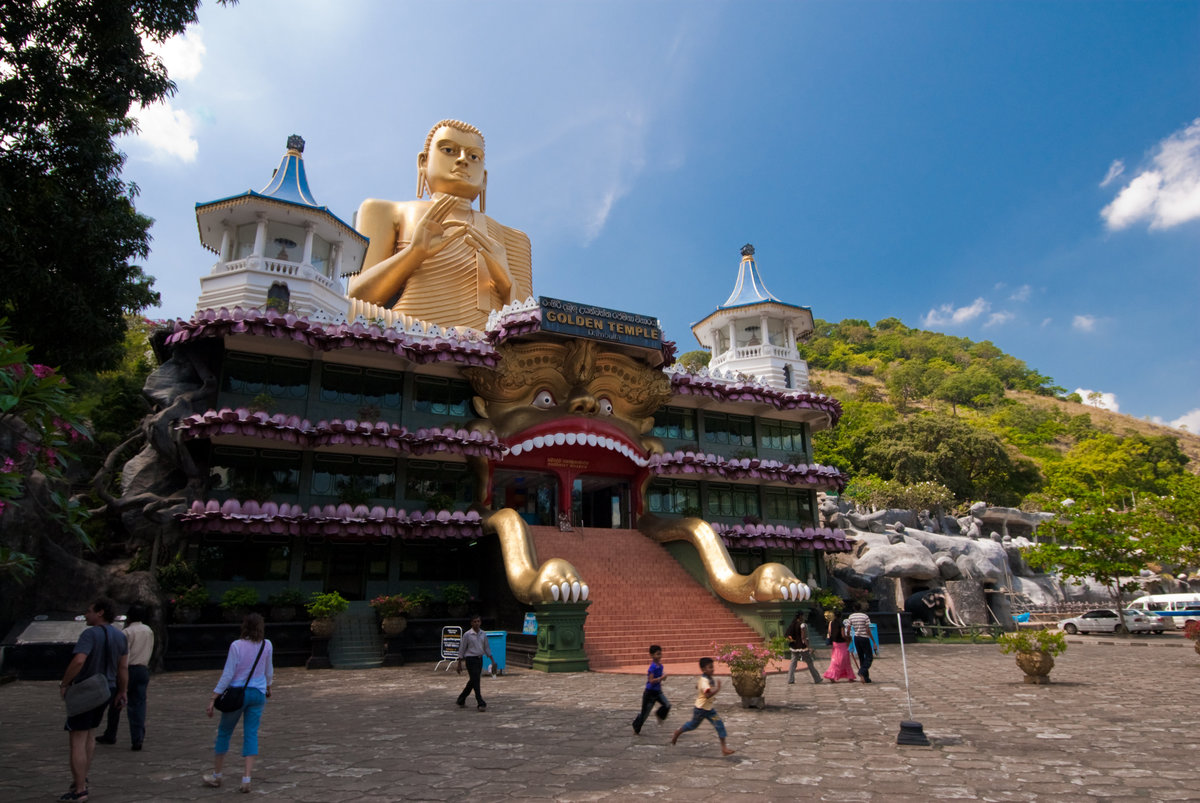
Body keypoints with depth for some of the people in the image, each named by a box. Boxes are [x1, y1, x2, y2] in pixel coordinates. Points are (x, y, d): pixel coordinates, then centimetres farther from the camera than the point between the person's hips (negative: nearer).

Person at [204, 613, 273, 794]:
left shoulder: (237, 646, -12)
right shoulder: (267, 645, -1)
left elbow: (228, 674, -13)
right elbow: (269, 671, 11)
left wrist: (213, 697, -8)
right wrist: (268, 687, 28)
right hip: (258, 694, 2)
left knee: (224, 732, 15)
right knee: (251, 735, 4)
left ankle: (216, 775, 27)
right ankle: (246, 778, -4)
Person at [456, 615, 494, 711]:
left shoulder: (483, 634, 6)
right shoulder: (467, 635, -9)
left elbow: (486, 648, 14)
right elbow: (462, 649, -4)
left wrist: (492, 660, 8)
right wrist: (459, 664, -4)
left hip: (480, 659, 6)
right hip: (470, 659, -6)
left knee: (472, 682, 14)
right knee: (475, 682, -8)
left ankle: (461, 700, 30)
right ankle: (481, 704, -6)